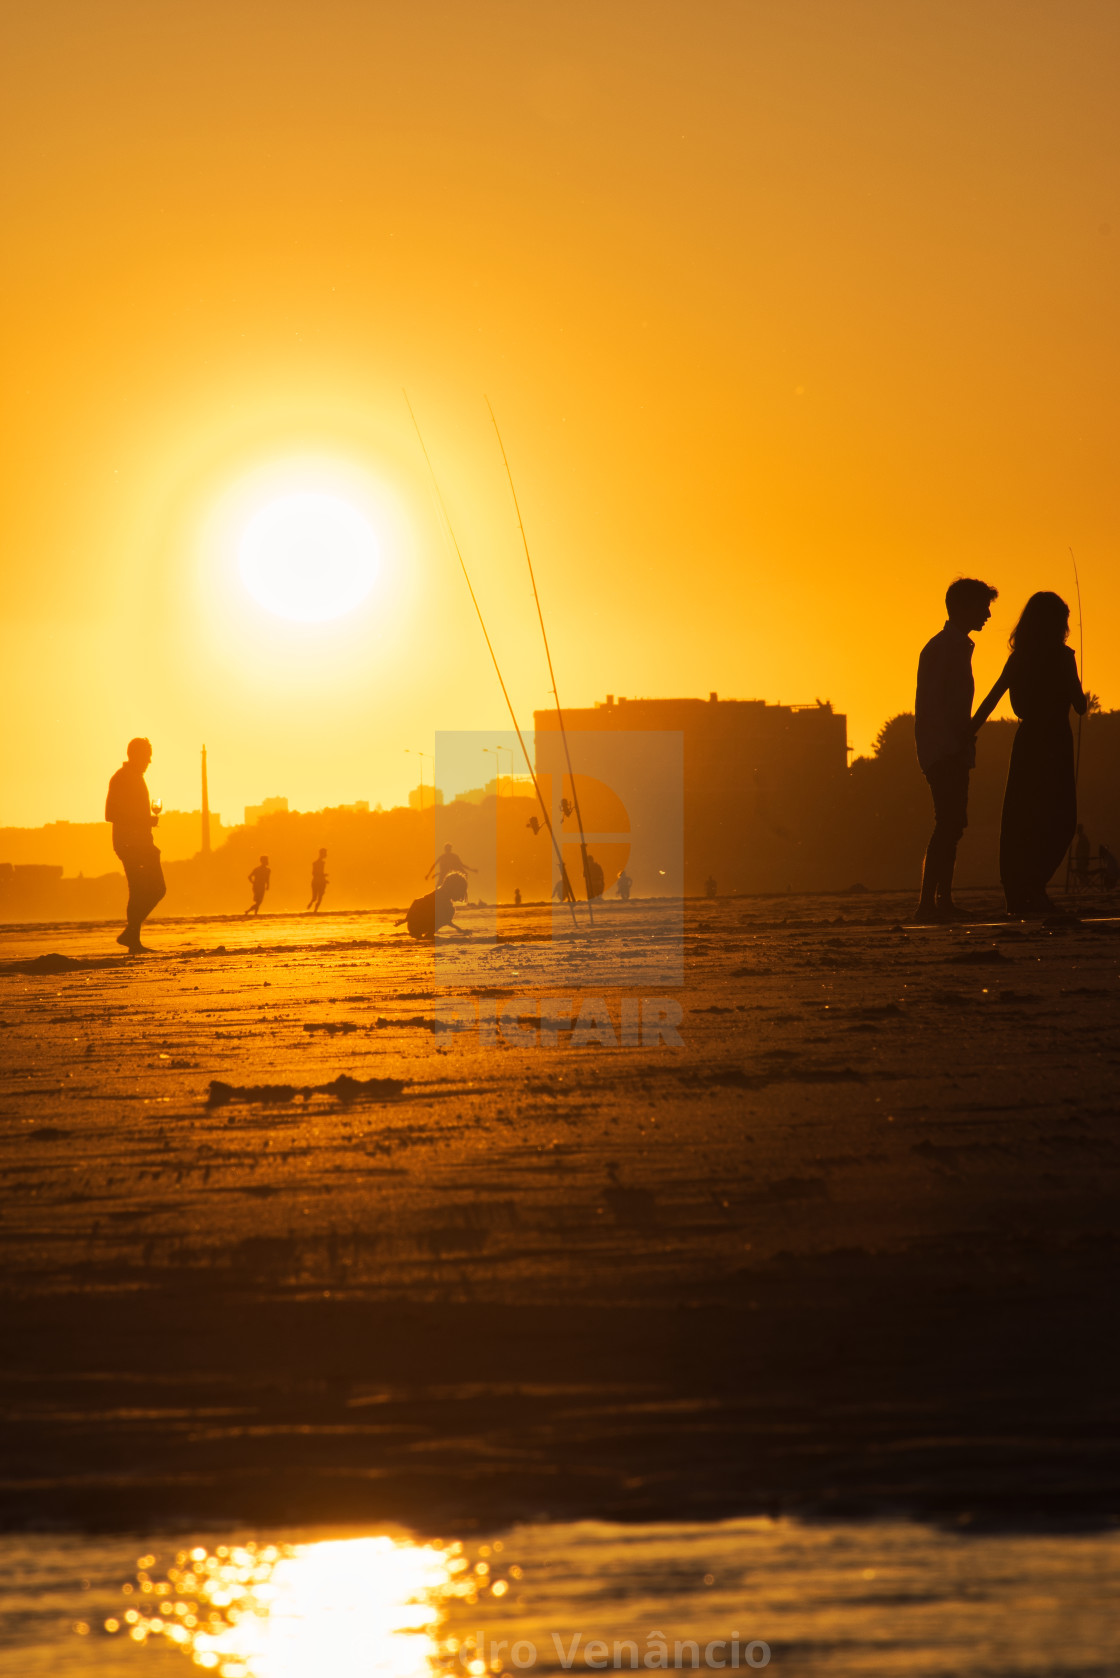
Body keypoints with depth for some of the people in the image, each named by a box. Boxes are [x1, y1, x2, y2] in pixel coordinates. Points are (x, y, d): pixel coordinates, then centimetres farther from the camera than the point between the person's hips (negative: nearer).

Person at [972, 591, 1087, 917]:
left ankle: (1016, 896, 7)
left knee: (1020, 820, 8)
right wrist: (1084, 700, 17)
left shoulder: (1019, 658, 7)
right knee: (1059, 820, -2)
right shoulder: (1061, 657, -7)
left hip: (1025, 742, 6)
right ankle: (1034, 889, -16)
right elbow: (1079, 706, -6)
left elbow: (990, 701, 5)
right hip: (1054, 743, -6)